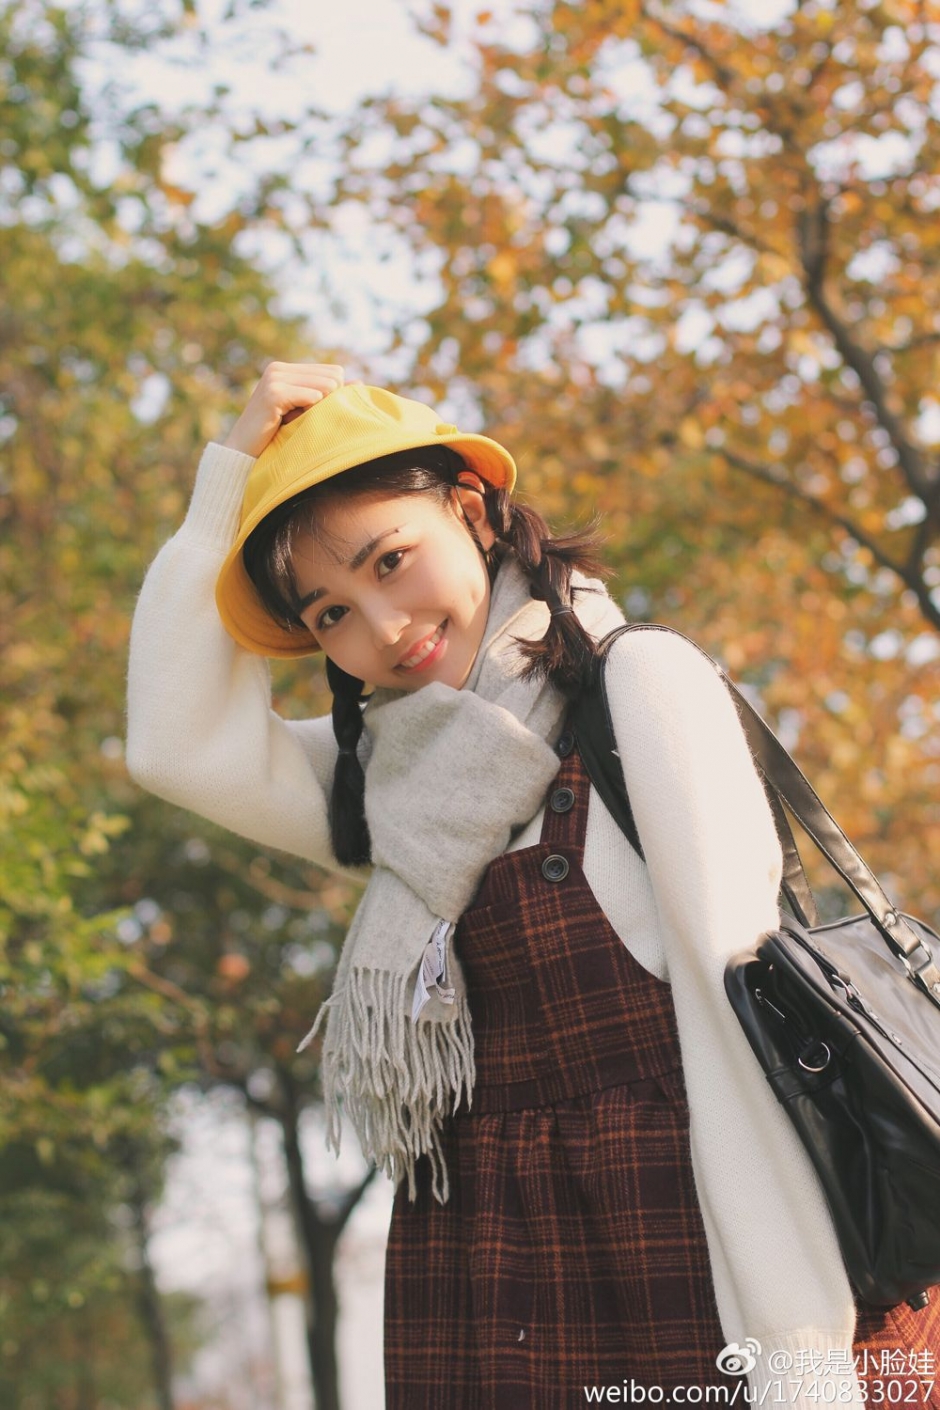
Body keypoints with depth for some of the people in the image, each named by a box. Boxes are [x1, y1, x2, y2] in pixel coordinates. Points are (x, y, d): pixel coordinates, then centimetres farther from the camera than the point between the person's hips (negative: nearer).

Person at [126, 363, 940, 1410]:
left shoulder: (639, 681, -7)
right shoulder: (409, 785, 14)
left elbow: (739, 1016, -14)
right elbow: (176, 742, 4)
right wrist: (232, 470, 6)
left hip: (687, 1279, -6)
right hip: (481, 1312, 6)